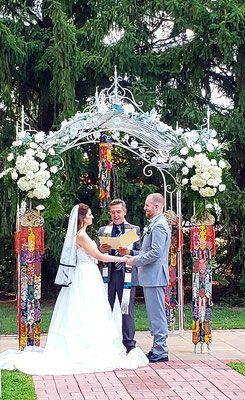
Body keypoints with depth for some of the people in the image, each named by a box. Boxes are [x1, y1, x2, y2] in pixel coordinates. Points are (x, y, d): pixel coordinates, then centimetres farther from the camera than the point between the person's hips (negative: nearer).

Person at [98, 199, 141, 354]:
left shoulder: (135, 229, 8)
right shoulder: (103, 230, 14)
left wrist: (128, 252, -15)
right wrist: (101, 250, -8)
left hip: (127, 275, -2)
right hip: (108, 275, 2)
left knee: (128, 310, -1)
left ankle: (129, 344, 6)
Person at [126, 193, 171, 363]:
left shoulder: (159, 226, -15)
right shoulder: (156, 224, 18)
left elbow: (155, 253, -23)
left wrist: (135, 261, -14)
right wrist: (134, 256, 12)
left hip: (154, 277, -11)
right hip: (152, 277, 11)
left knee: (157, 314, -6)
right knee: (156, 314, 14)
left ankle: (160, 352, -1)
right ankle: (159, 348, 21)